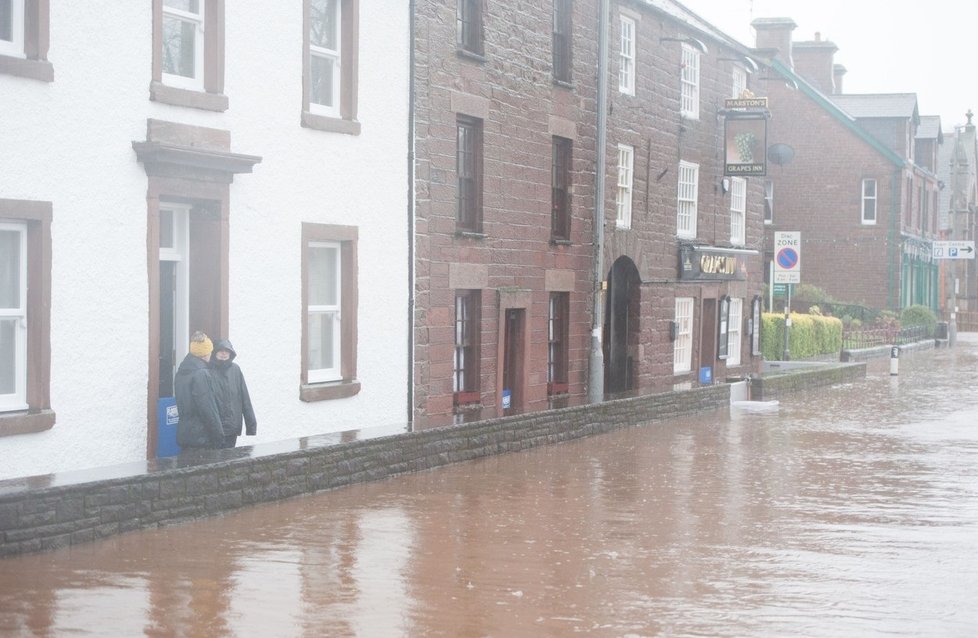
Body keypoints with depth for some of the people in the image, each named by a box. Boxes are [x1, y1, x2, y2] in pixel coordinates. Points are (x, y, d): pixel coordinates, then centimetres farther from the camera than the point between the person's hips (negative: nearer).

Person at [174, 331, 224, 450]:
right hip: (201, 439, -9)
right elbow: (208, 409, -18)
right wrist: (219, 437, -13)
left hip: (183, 435, 9)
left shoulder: (181, 372, 12)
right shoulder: (201, 374, -15)